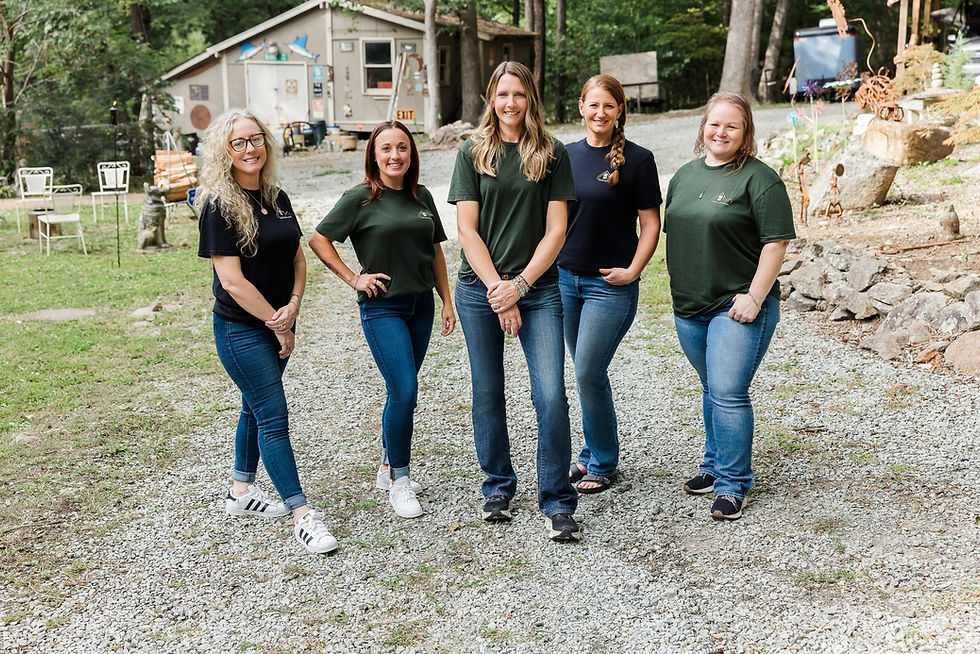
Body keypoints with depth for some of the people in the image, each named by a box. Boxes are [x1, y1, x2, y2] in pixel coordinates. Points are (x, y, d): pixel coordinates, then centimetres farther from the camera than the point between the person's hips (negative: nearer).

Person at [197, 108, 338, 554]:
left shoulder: (276, 197, 8)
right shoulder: (219, 205, -14)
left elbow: (297, 257, 10)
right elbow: (233, 279, -18)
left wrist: (292, 307, -7)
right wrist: (277, 324, -14)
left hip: (278, 324, 7)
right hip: (241, 329, -7)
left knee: (256, 407, 17)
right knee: (273, 417, -7)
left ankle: (241, 492, 33)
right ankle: (301, 514, -4)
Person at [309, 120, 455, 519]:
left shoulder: (422, 197, 8)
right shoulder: (361, 198, -7)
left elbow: (435, 252, 15)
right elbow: (319, 240, -5)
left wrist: (447, 301, 12)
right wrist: (353, 279, -8)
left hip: (420, 305, 5)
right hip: (382, 307, -5)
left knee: (402, 389, 12)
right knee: (404, 390, -13)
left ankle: (387, 469, 27)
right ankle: (399, 478, 2)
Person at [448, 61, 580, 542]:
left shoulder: (552, 154, 4)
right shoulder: (473, 153, 5)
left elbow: (555, 230, 0)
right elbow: (467, 229, -1)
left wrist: (520, 285, -10)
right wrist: (497, 290, -10)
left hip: (538, 288, -1)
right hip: (480, 289, 1)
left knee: (551, 395, -9)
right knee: (488, 394, 9)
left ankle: (556, 503, 3)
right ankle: (498, 487, 27)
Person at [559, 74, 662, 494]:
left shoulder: (637, 159, -5)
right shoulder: (567, 156, 8)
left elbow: (651, 222, -4)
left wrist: (632, 270, -13)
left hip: (611, 284, -5)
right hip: (565, 278, 5)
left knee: (589, 373, -7)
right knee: (586, 374, 12)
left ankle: (602, 464, 10)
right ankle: (591, 453, 27)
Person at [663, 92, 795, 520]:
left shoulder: (759, 179, -8)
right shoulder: (685, 175, 13)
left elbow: (776, 242, -12)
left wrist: (754, 297, -16)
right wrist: (677, 289, 15)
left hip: (738, 306, -6)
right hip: (688, 308, 7)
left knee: (728, 393, -9)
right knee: (712, 390, 18)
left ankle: (732, 484, 1)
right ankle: (715, 465, 32)